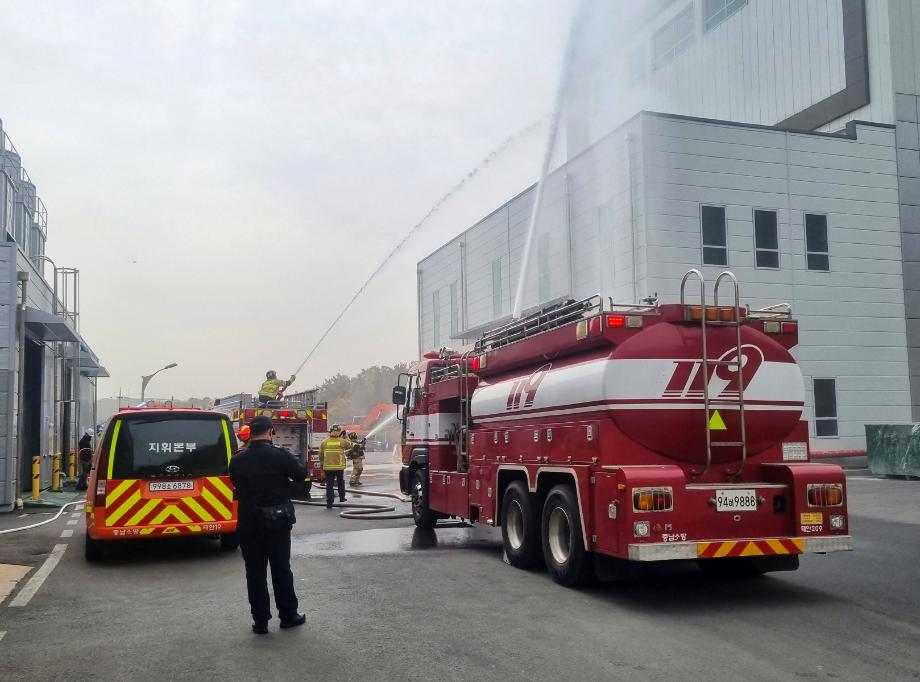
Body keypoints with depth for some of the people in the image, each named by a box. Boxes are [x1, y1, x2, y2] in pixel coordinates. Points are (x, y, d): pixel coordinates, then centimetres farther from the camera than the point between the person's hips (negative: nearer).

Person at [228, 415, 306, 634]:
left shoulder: (237, 460, -4)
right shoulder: (281, 456, -14)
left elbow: (236, 485, 8)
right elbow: (301, 475, -2)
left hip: (248, 522, 2)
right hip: (277, 520, -2)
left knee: (255, 572, 9)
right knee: (281, 569, 10)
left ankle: (260, 620, 11)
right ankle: (288, 615, 18)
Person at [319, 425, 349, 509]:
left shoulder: (324, 442, -3)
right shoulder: (342, 441, -8)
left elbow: (321, 455, 2)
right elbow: (349, 444, 13)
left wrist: (321, 464, 12)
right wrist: (346, 436, 22)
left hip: (328, 467, 0)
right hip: (340, 467, 0)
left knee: (329, 485, 4)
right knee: (341, 483, 22)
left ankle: (329, 503, 1)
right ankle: (342, 497, 34)